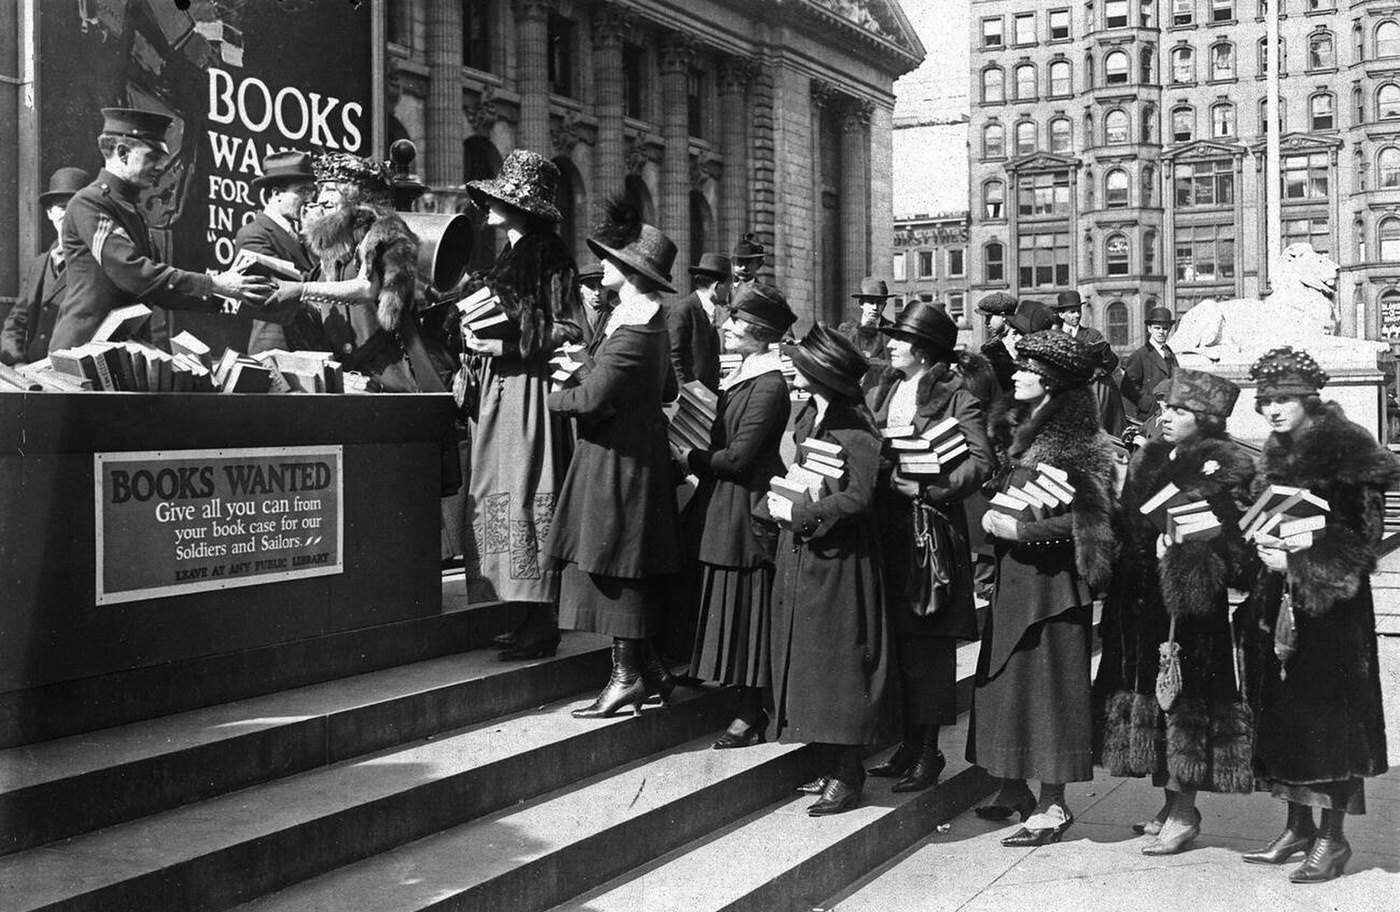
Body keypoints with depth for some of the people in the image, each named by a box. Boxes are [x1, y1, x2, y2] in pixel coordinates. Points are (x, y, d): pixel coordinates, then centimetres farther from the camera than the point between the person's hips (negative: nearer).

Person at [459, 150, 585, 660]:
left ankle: (542, 627, -6)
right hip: (497, 394, 9)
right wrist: (475, 338, 9)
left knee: (527, 499, -9)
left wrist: (507, 345, -15)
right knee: (499, 498, 7)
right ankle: (528, 619, 13)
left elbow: (570, 332, -13)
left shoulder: (549, 260, -7)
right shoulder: (505, 261, 19)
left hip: (530, 390, -9)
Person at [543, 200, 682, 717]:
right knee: (626, 571, 14)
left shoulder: (631, 333, -21)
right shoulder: (650, 322, 12)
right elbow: (667, 391, 22)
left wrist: (554, 397, -3)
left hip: (619, 461, -10)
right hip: (638, 453, 10)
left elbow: (590, 400, -24)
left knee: (614, 569, -4)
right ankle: (647, 667, 19)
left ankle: (627, 674, 1)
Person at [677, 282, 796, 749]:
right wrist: (695, 455, 3)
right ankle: (746, 709, 23)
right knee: (729, 610, 14)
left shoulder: (769, 387, -18)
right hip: (721, 507, 10)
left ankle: (750, 718, 6)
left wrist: (691, 459, -10)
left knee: (744, 609, -3)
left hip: (744, 510, -10)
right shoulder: (740, 377, 12)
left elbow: (739, 457, -20)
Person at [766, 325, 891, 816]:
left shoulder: (853, 427, -16)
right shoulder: (808, 416, 10)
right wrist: (779, 497, 1)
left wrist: (799, 514, -17)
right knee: (808, 661, 12)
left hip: (839, 559, -9)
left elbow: (859, 497, -22)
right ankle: (835, 767, 22)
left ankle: (848, 775, 7)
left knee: (836, 662, -3)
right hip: (801, 555, 9)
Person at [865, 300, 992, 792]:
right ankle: (906, 743, 18)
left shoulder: (957, 399, -5)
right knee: (892, 640, 7)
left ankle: (928, 751, 7)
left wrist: (926, 486, -20)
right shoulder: (881, 392, 15)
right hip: (885, 529, 6)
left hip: (931, 528, -6)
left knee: (927, 645, -2)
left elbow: (980, 462, -13)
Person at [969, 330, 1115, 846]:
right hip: (1010, 571, 8)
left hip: (1050, 575, -8)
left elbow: (1088, 517, -18)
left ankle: (1054, 805, 5)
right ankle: (1014, 790, 24)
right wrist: (991, 517, 5)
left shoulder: (1075, 443, -13)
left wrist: (1021, 529, -18)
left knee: (1046, 681, -3)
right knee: (1003, 677, 12)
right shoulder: (1013, 428, 11)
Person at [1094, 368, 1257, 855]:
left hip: (1188, 601, -8)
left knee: (1182, 700, -3)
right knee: (1149, 694, 12)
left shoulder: (1225, 471, -9)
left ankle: (1184, 812, 7)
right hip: (1141, 599, 8)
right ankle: (1170, 802, 24)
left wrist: (1182, 547, -23)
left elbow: (1233, 544, -15)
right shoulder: (1147, 461, 13)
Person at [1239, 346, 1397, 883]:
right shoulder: (1277, 455, 12)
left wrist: (1299, 561, -18)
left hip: (1332, 602, -7)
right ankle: (1299, 827, 20)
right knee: (1280, 710, 9)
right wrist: (1265, 547, 0)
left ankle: (1333, 837, 5)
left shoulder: (1348, 452, -10)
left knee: (1330, 713, -3)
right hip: (1278, 597, 7)